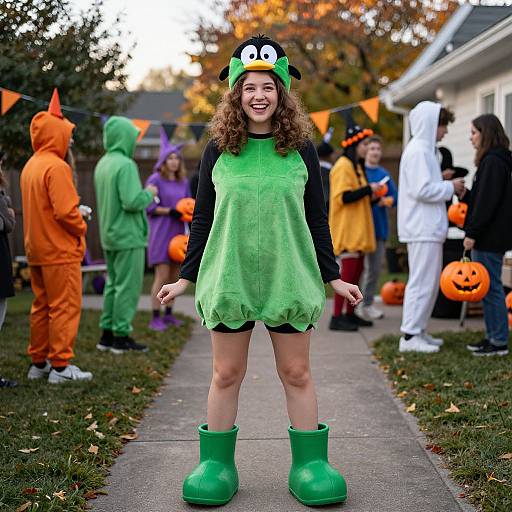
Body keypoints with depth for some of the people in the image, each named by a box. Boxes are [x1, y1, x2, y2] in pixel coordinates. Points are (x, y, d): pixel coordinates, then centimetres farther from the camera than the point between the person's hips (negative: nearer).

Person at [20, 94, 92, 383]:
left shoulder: (30, 166, 12)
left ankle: (39, 363, 22)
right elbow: (65, 211, -23)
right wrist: (81, 228, -5)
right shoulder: (56, 166, -17)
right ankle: (60, 366, 1)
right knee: (65, 307, -2)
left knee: (42, 306, 15)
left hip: (37, 250, 9)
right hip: (60, 251, -9)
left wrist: (76, 216, 11)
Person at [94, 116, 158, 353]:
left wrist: (144, 193, 15)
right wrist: (149, 193, -6)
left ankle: (107, 334, 19)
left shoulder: (102, 164, 11)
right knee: (128, 286, -2)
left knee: (113, 284, 15)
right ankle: (122, 336, 3)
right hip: (128, 236, -9)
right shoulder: (125, 165, -17)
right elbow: (132, 202, -24)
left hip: (110, 235, 9)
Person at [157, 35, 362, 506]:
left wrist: (333, 277, 7)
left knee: (297, 373, 6)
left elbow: (317, 219, 8)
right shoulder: (218, 150, 3)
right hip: (229, 279, 0)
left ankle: (310, 463, 17)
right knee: (226, 374, 7)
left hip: (289, 280, 0)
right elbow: (203, 219, 8)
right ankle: (217, 464, 19)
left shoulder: (301, 150, 3)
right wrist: (186, 278, 7)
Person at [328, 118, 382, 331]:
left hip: (358, 230, 10)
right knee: (348, 271, -11)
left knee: (356, 271, 11)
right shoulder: (343, 166, -11)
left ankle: (350, 313, 18)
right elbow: (343, 197, -21)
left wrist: (371, 196, 10)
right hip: (347, 230, -10)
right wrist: (368, 189, -16)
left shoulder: (356, 166, 21)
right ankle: (337, 317, -9)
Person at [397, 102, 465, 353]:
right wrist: (450, 187, -10)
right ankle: (410, 336, -3)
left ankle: (418, 331, 20)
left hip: (429, 227, 10)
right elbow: (422, 190, -22)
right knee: (422, 282, -7)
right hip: (423, 229, -10)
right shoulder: (418, 151, -14)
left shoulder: (424, 149, 19)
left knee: (430, 282, 14)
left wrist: (447, 185, 8)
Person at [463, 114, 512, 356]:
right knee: (488, 288, 13)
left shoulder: (493, 162, -14)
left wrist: (472, 233, -18)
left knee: (491, 287, -4)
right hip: (489, 236, 10)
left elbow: (487, 202, -19)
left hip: (489, 237, -10)